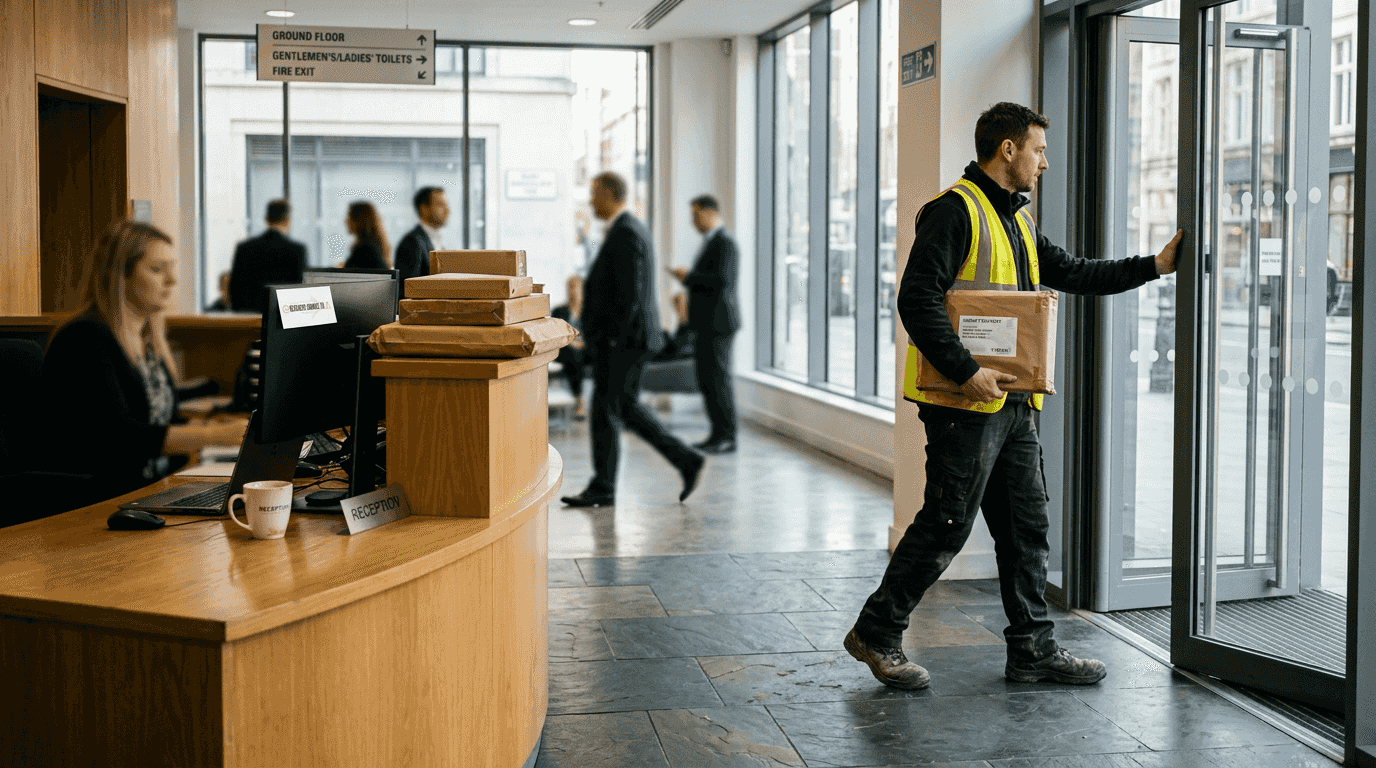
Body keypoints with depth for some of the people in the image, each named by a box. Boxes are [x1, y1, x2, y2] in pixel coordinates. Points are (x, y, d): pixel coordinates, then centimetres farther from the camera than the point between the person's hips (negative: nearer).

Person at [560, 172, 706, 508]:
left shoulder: (625, 233, -18)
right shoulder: (630, 229, 15)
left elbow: (630, 293, -23)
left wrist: (614, 341, -19)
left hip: (620, 341, -10)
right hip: (625, 338, 10)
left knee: (605, 411, -2)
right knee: (627, 408, 14)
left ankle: (602, 489, 7)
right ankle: (685, 460, 13)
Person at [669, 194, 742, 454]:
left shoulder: (725, 243, -14)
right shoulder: (711, 243, 19)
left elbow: (723, 280, -25)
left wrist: (689, 276, -17)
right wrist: (689, 279, 10)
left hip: (718, 323, -10)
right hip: (705, 323, 10)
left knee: (718, 379, -6)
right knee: (705, 379, 11)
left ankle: (727, 437, 0)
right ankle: (718, 435, 16)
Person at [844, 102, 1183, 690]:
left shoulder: (1015, 220, 19)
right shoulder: (956, 210, -11)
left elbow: (1072, 274, 25)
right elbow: (917, 299, -19)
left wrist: (1153, 266, 20)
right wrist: (965, 371, -24)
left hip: (1013, 404, 10)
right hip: (966, 405, -9)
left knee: (1027, 526, 11)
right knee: (945, 526, -5)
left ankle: (1033, 648, 19)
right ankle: (877, 632, 9)